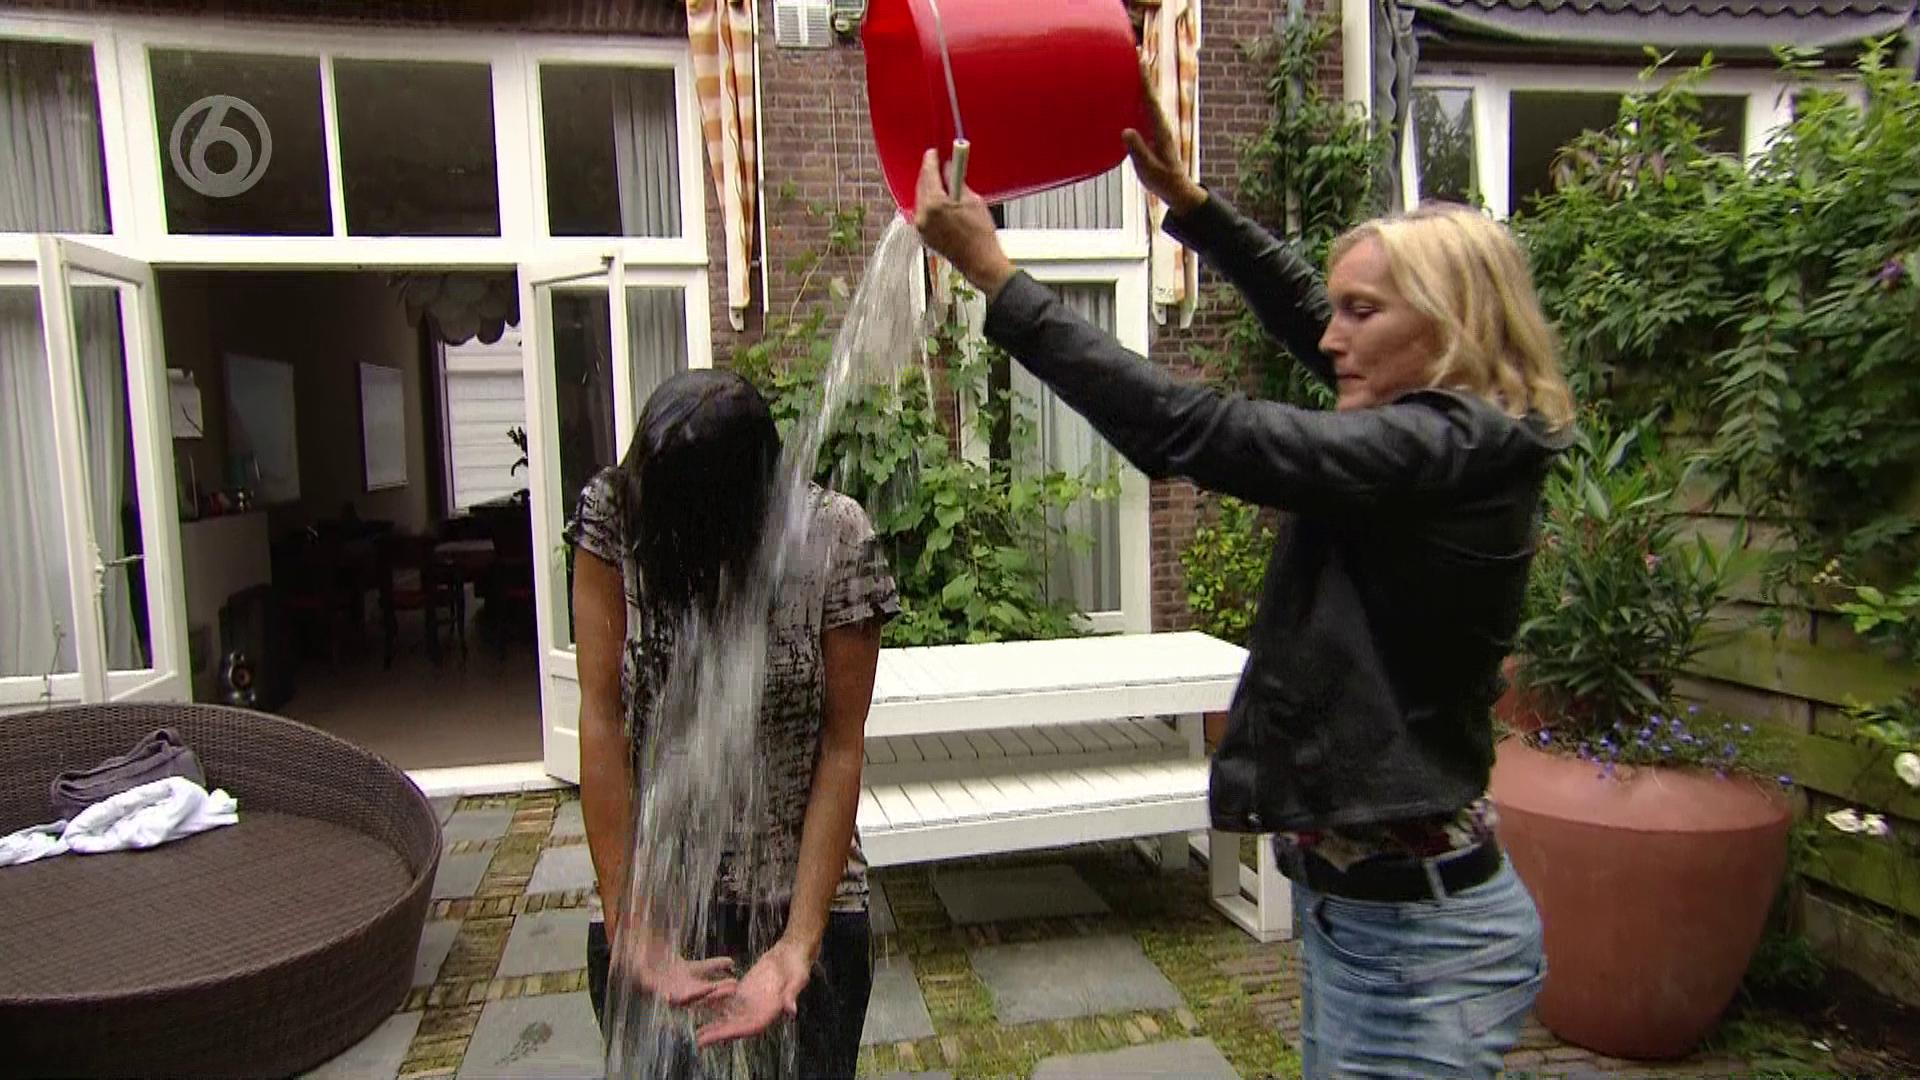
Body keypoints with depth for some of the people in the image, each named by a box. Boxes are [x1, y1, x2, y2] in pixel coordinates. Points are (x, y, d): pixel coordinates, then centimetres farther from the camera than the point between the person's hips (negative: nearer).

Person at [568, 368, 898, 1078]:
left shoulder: (835, 540, -18)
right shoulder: (616, 515, -15)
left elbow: (841, 744, -14)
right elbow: (601, 719, -15)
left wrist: (797, 946, -19)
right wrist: (629, 930, -18)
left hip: (804, 891, 0)